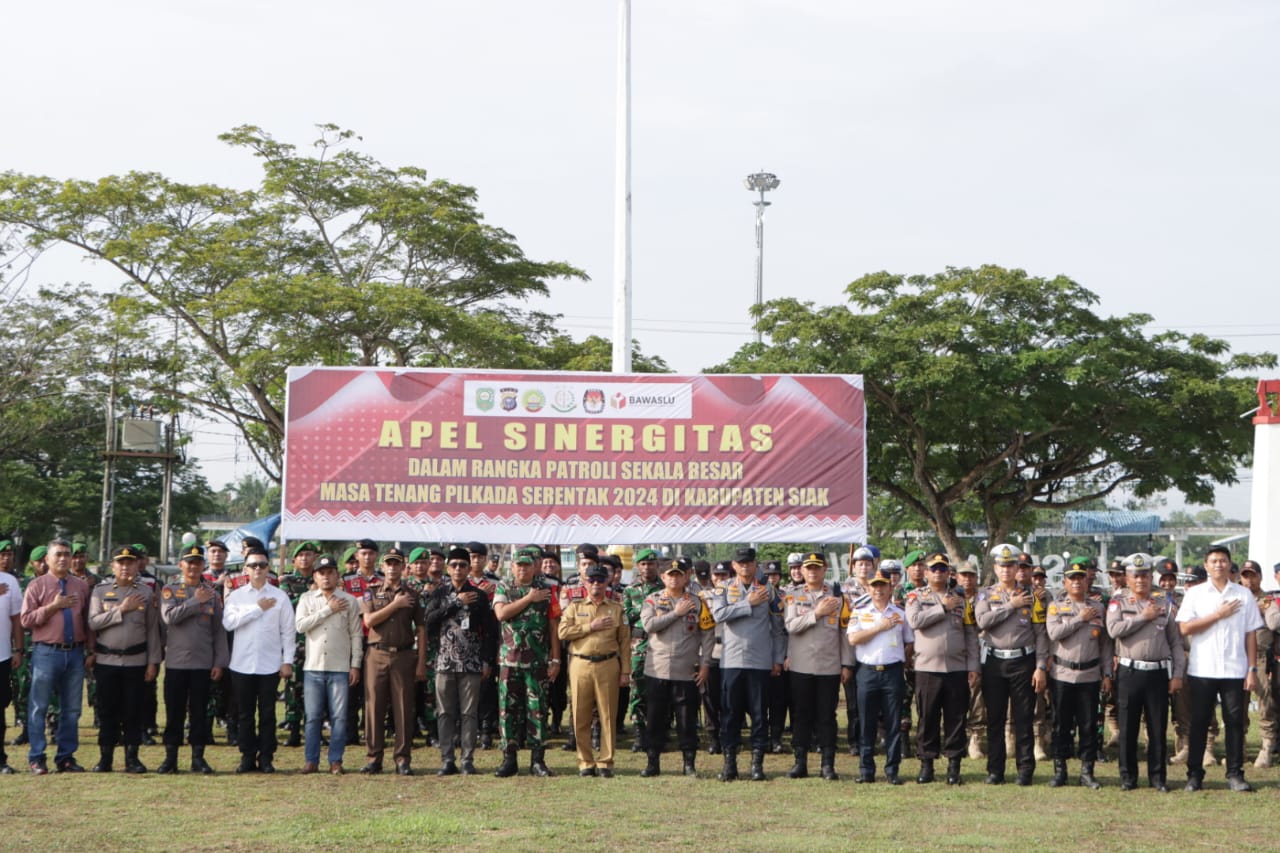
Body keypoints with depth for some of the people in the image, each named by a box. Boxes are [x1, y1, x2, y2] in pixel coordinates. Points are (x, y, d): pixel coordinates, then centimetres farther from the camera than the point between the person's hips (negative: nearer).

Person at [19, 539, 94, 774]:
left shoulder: (81, 586, 12)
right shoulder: (37, 585, 1)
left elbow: (88, 621, 13)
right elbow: (26, 620, -6)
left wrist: (90, 651, 8)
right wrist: (53, 606, -14)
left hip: (75, 653, 4)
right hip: (46, 653, -4)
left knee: (71, 709, 7)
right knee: (38, 707, -2)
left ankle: (66, 757, 15)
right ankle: (36, 758, 5)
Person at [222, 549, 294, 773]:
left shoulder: (280, 597, 4)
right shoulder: (236, 596, 6)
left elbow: (288, 631, 4)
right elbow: (228, 622, -11)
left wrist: (287, 661, -2)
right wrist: (258, 609, -10)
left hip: (270, 664, -1)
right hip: (242, 664, 1)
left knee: (267, 713, 3)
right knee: (245, 713, 6)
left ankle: (266, 758, 10)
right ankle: (247, 757, 13)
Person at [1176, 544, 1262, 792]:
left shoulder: (1244, 595, 7)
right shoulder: (1195, 594, 4)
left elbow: (1251, 635, 6)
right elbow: (1185, 628, -7)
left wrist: (1252, 669, -1)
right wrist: (1219, 615, -10)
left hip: (1235, 670, 1)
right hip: (1202, 669, -1)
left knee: (1235, 721, 1)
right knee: (1199, 722, 3)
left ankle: (1235, 774, 9)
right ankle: (1194, 774, 10)